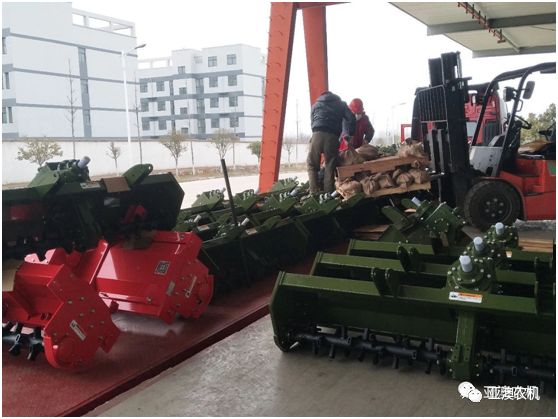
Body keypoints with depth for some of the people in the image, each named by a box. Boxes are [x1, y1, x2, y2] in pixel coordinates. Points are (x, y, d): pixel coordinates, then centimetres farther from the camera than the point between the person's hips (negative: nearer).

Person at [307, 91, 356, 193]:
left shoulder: (315, 105, 29)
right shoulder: (341, 104, 24)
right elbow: (351, 119, 10)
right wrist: (349, 135, 16)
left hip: (317, 135, 0)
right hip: (332, 137, 0)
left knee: (312, 164, 9)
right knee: (330, 166, 5)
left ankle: (314, 192, -3)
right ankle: (328, 193, 0)